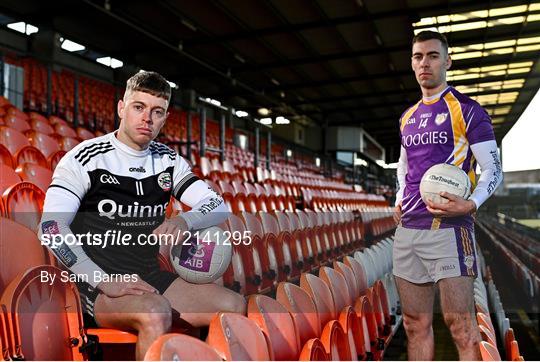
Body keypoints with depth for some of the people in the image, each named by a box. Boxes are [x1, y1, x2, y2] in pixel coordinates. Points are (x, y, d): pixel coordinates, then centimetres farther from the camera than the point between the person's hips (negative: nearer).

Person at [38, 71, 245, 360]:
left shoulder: (169, 161, 10)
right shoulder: (86, 158, -5)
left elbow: (219, 206, 7)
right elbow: (51, 227, -15)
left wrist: (185, 221, -17)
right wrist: (103, 281, -24)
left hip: (150, 277, 5)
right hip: (97, 283, -5)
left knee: (236, 306, -12)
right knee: (156, 313, -35)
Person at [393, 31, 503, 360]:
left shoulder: (467, 110, -1)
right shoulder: (408, 118, 18)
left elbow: (494, 170, -3)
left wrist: (471, 204, -21)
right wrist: (399, 201, 12)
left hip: (448, 227, -6)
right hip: (407, 228, 6)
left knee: (461, 325, -6)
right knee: (416, 325, 11)